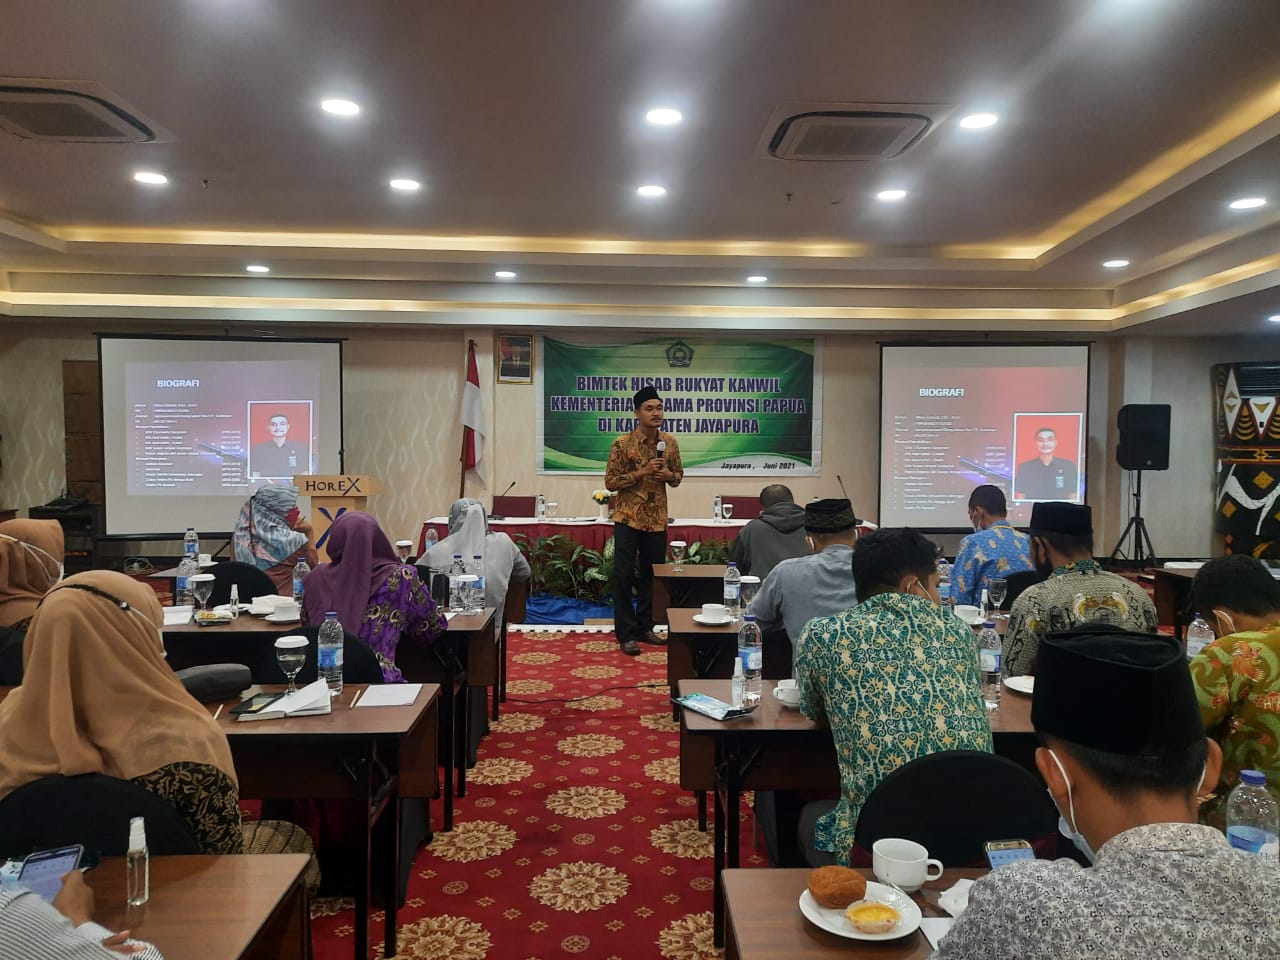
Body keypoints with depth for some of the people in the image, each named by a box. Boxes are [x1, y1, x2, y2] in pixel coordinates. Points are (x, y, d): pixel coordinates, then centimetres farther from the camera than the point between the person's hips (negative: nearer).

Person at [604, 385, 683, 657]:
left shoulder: (670, 442, 2)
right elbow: (610, 481, -9)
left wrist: (669, 475, -9)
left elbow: (678, 475, 14)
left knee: (651, 574, 11)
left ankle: (644, 627, 25)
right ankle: (626, 634, 5)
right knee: (624, 574, -2)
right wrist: (641, 472, -20)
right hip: (628, 517, -4)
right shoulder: (622, 443, -11)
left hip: (657, 518, 4)